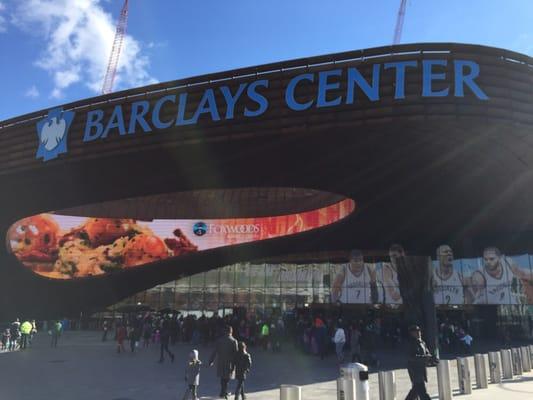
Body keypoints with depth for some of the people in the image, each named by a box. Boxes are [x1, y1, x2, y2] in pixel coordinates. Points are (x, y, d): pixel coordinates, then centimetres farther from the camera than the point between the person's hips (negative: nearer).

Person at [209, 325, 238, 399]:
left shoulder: (219, 340, -4)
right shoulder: (234, 341, -11)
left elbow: (215, 351, -1)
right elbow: (236, 353, -11)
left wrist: (211, 361, 7)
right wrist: (234, 364, -6)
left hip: (220, 362, 3)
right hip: (229, 363, -3)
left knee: (223, 377, 18)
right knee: (226, 378, 11)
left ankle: (224, 392, 29)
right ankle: (223, 392, 12)